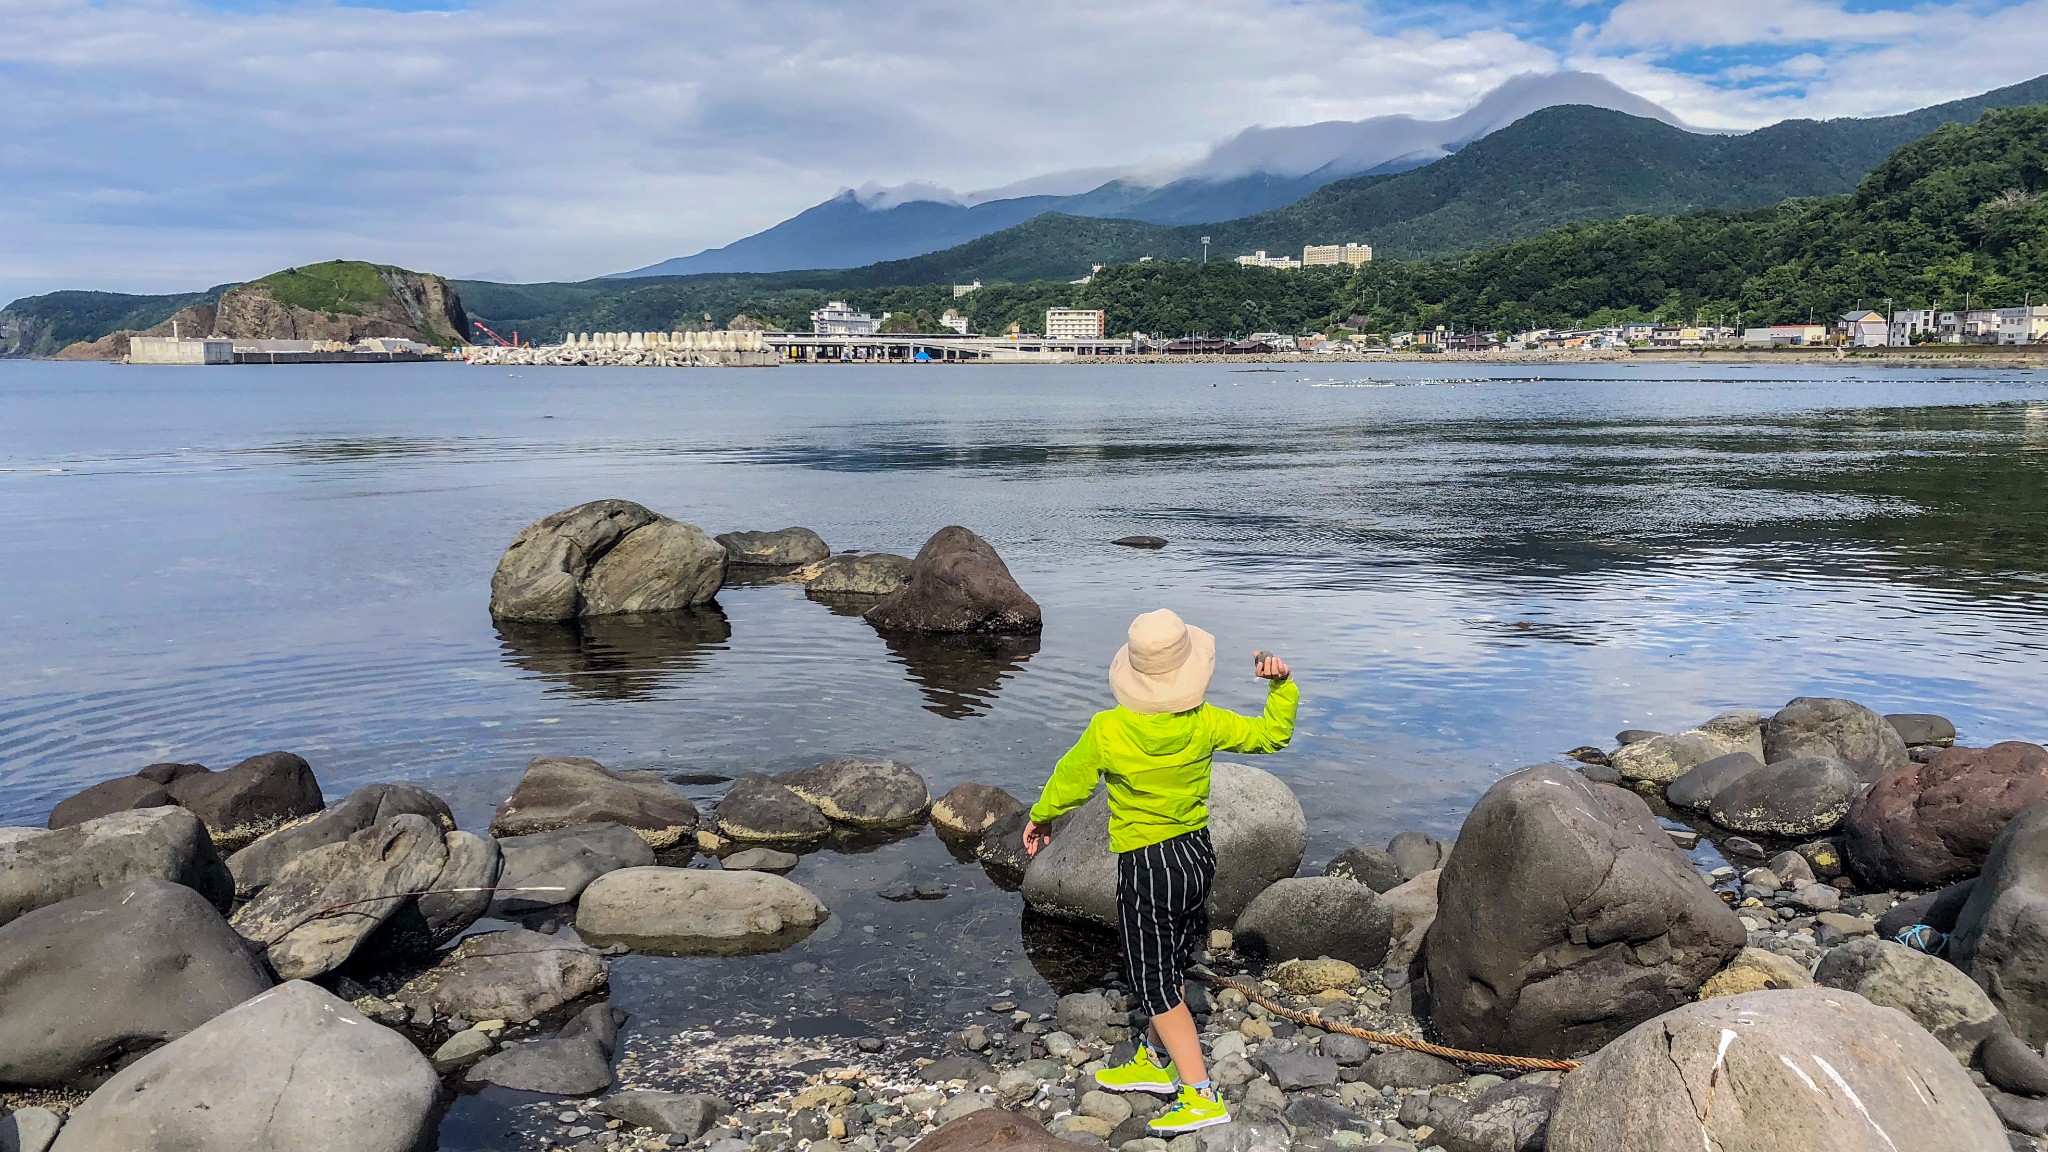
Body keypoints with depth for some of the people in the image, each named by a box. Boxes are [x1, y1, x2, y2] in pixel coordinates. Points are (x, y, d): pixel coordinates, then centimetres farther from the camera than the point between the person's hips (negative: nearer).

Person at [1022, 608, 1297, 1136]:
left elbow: (1070, 781, -1)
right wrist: (1281, 683, 7)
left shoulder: (1107, 731, -19)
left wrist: (1039, 817, 17)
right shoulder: (1205, 724, -12)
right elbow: (1272, 733, 2)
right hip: (1198, 854, 5)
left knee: (1157, 985, 6)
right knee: (1169, 967, 22)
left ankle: (1202, 1097, 5)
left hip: (1146, 867, -5)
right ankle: (1152, 1062, 40)